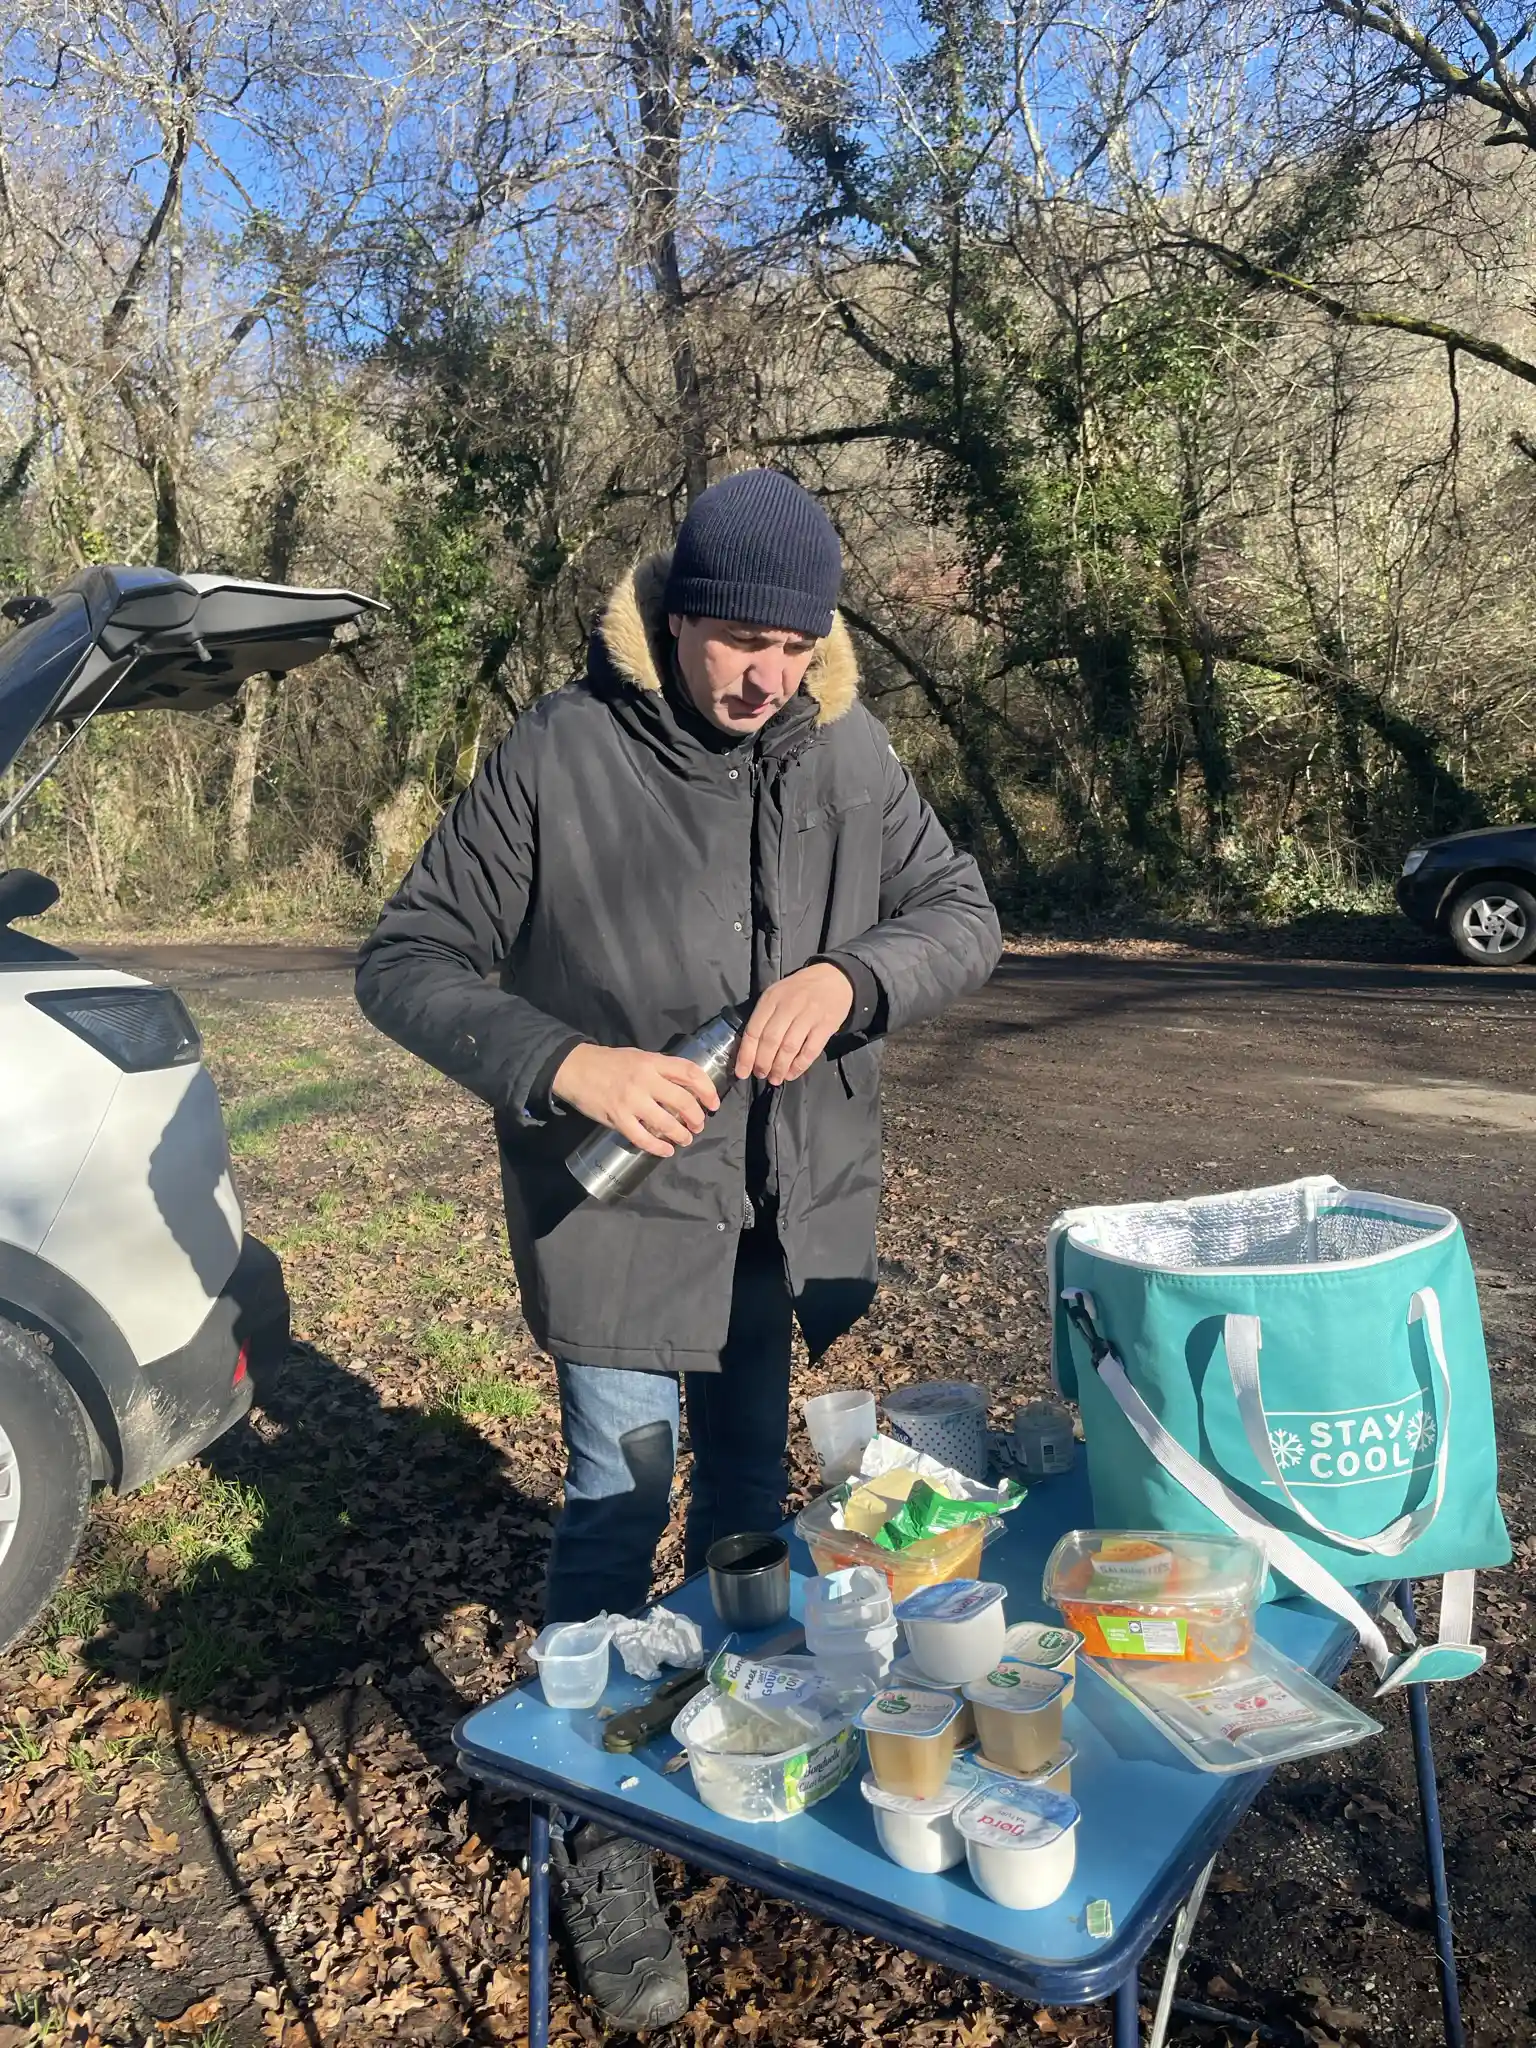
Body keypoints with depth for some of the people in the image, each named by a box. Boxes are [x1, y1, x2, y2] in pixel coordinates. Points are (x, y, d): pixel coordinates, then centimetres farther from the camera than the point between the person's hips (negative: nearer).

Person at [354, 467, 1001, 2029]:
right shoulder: (558, 755, -15)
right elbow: (405, 964, -11)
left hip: (792, 1208, 5)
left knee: (750, 1490, 20)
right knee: (618, 1510, 3)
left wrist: (852, 976, -20)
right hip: (621, 1210, -4)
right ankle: (597, 1849, 26)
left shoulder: (846, 748, -4)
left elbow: (962, 914, 1)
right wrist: (566, 1063, -27)